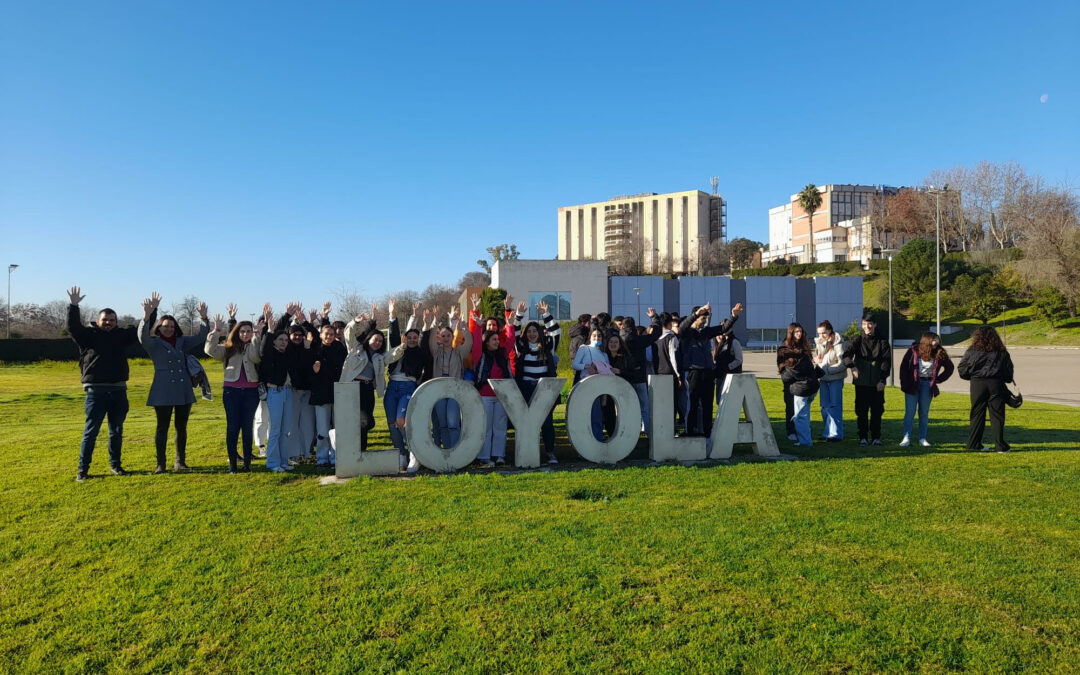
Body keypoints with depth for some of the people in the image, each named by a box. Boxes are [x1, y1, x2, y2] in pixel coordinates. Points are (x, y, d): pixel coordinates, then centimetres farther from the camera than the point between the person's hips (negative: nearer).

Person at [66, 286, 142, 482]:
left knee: (117, 431, 12)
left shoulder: (121, 336, 10)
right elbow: (73, 327, -14)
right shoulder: (89, 335, 2)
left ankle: (115, 464, 24)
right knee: (91, 431, 0)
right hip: (96, 391, -3)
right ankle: (83, 469, 7)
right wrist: (74, 306, -24)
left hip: (118, 391, 4)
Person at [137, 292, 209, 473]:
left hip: (183, 391, 4)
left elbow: (201, 337, 8)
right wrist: (147, 315, -35)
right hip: (163, 392, -4)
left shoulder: (182, 342, 13)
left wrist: (204, 319, -8)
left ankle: (180, 461, 18)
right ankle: (160, 464, 7)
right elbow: (143, 336, -19)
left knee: (181, 427, 9)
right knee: (162, 427, 0)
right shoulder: (154, 343, 0)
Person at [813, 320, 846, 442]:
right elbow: (815, 358, 18)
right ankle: (827, 432, 19)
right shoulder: (818, 343, 7)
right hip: (823, 379, 6)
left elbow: (842, 364, -14)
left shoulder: (838, 344, -12)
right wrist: (815, 361, -5)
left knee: (835, 406, -3)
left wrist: (827, 370, -18)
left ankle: (836, 434, 3)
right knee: (824, 407, 10)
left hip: (835, 378, -6)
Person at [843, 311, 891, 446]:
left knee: (877, 411, 4)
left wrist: (882, 380, -8)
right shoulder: (858, 340, 3)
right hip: (861, 382, 0)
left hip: (877, 383, 0)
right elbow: (846, 354, -11)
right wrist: (852, 366, -31)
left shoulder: (882, 341, 4)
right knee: (861, 411, 3)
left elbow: (887, 361, 1)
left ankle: (876, 437, 14)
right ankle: (863, 437, 11)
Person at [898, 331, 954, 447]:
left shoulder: (939, 353, -2)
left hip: (927, 385, 2)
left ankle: (922, 438, 11)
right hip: (913, 384, -2)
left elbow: (949, 367, 12)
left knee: (924, 413, 6)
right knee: (910, 412, -3)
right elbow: (903, 367, -4)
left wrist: (938, 379, 4)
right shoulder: (914, 351, -8)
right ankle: (906, 438, -1)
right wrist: (904, 384, -8)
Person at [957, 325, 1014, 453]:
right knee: (997, 415, 4)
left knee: (977, 414, 8)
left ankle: (974, 444, 11)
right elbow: (1009, 372, 6)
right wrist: (1008, 380, 26)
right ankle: (1000, 446, 5)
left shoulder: (972, 351, -1)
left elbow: (961, 370, 0)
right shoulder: (1002, 352, 3)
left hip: (977, 384, 0)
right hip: (996, 384, 0)